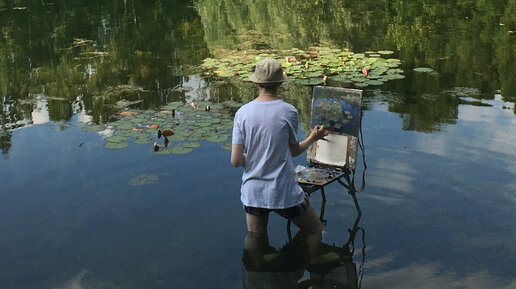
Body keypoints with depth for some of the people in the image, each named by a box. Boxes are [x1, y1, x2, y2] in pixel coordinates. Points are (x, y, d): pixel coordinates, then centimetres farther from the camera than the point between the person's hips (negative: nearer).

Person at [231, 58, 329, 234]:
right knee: (317, 233, 15)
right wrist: (312, 138, 23)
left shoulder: (242, 113, -5)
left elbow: (235, 161, -7)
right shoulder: (289, 112, -11)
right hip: (285, 193, -3)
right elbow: (295, 151, 5)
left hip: (252, 192, 3)